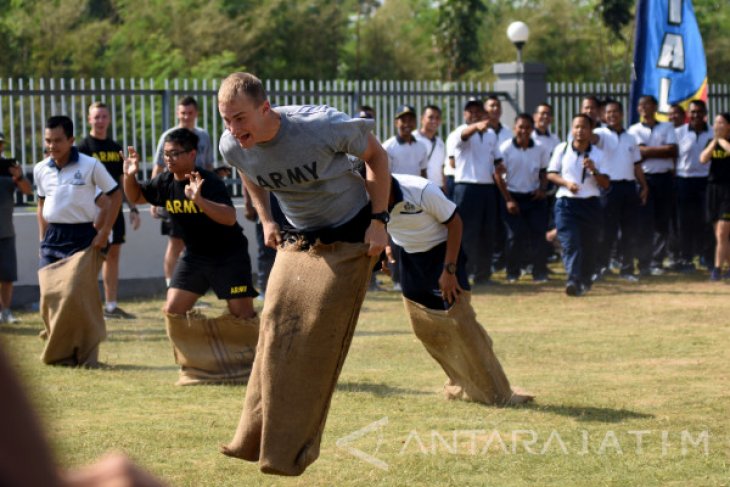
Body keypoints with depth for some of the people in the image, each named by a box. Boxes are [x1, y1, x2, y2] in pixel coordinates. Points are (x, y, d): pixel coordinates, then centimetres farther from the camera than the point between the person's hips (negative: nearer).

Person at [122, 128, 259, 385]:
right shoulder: (165, 183, -4)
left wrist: (200, 200, -52)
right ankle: (196, 367, 11)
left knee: (242, 314, -11)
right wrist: (129, 176, -6)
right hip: (194, 255, 6)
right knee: (173, 310, -2)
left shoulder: (209, 182, -24)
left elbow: (230, 217, -38)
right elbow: (135, 197, 15)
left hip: (229, 255, -6)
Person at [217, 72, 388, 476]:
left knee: (317, 338, -9)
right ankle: (256, 440, 2)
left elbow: (375, 155, -10)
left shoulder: (323, 126, -29)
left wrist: (378, 220, -14)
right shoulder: (232, 147, -14)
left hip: (349, 241, -5)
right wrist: (265, 219, 7)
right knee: (276, 327, -5)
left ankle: (291, 452, -4)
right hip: (296, 241, 5)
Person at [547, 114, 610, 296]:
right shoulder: (562, 149, 4)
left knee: (589, 245, 7)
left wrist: (594, 171, -16)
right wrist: (566, 182, -12)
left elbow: (605, 184, 2)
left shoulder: (597, 154, 4)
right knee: (570, 243, -15)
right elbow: (551, 174, 7)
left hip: (590, 204, 2)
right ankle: (573, 281, -24)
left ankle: (585, 280, 26)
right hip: (566, 204, -2)